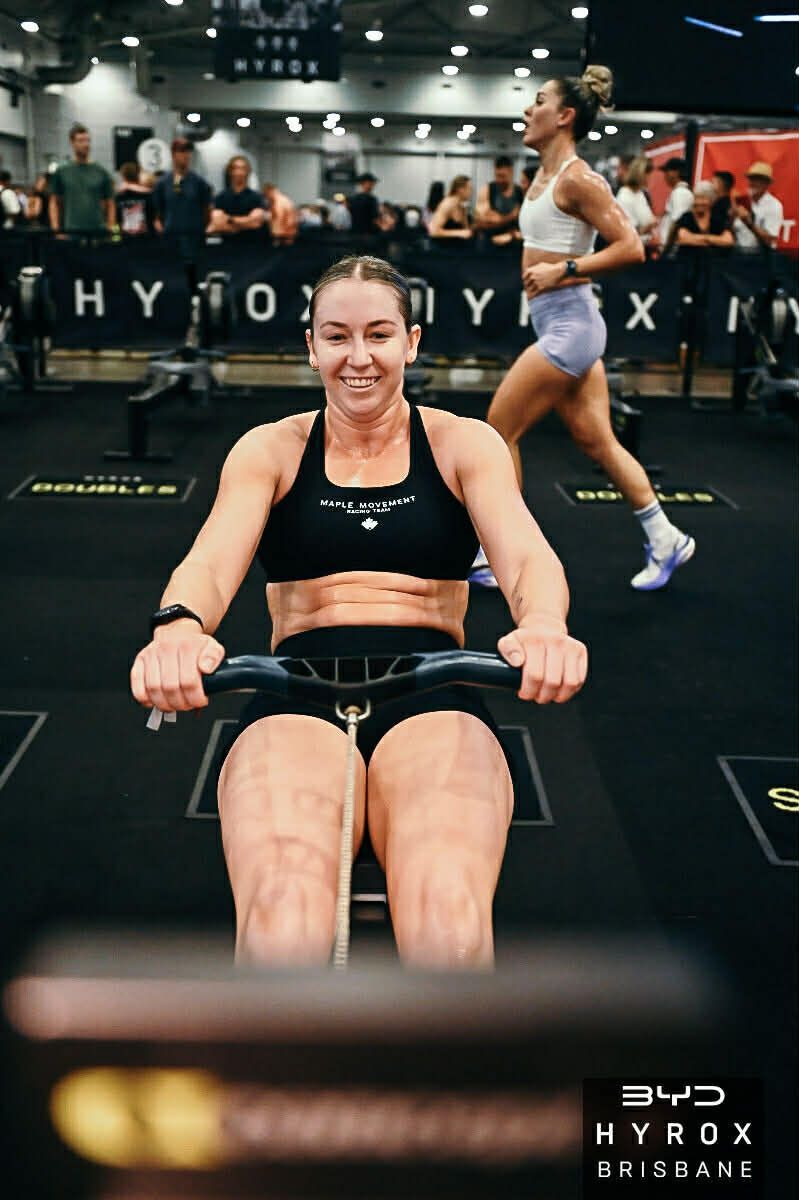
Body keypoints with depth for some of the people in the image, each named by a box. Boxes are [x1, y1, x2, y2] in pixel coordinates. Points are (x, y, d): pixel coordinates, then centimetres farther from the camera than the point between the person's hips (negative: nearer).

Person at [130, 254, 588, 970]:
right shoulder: (271, 450, 15)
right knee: (281, 936, -33)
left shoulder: (464, 444, 15)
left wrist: (543, 626, -28)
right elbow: (211, 561, -2)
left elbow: (528, 556, -2)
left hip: (431, 695, 0)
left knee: (451, 936, -33)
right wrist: (179, 626, -28)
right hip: (297, 694, 0)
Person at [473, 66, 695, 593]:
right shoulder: (545, 175, 13)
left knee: (499, 429, -3)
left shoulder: (576, 179, -13)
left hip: (569, 325, -9)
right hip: (563, 325, 9)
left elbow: (631, 248, -17)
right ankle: (666, 540, 20)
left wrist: (563, 270, -20)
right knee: (596, 441, 11)